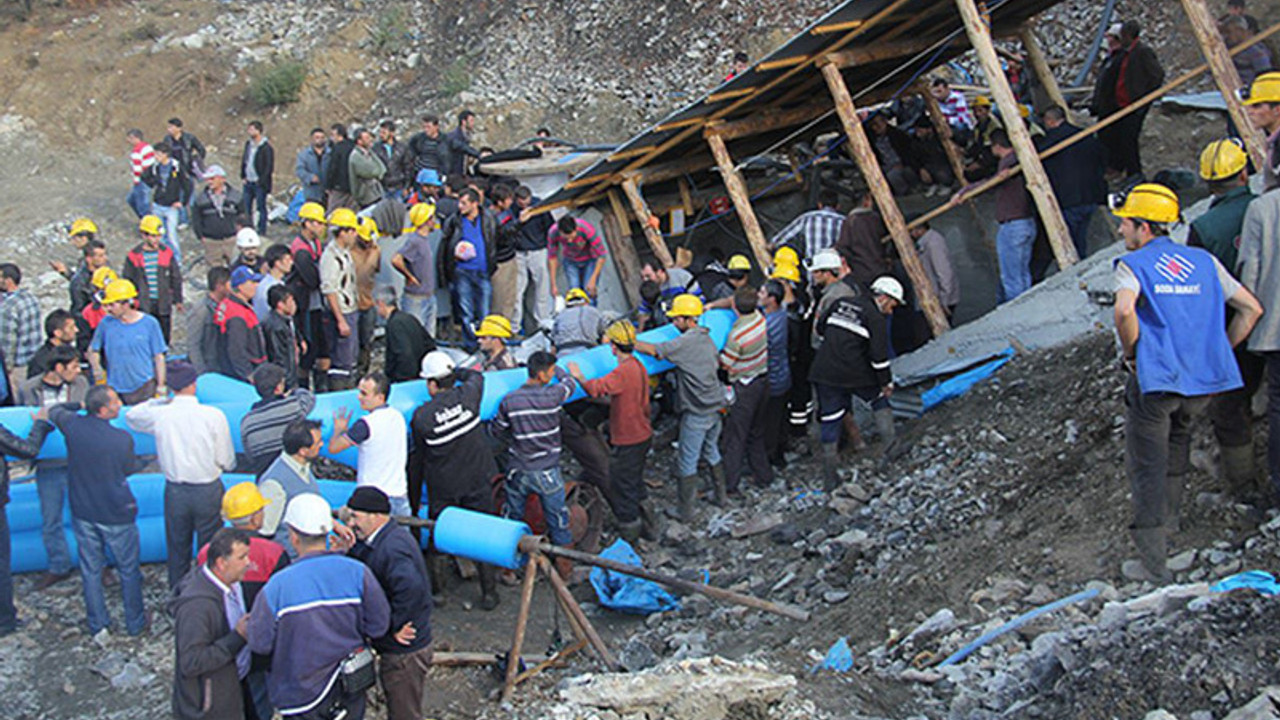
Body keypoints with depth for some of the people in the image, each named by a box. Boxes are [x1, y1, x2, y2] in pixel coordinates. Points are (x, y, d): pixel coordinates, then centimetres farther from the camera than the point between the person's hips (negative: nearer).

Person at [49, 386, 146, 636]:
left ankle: (98, 625, 26)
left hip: (83, 513, 3)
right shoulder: (122, 439, -24)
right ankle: (135, 624, 27)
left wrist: (80, 406, 16)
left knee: (90, 571, 16)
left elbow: (55, 411, 10)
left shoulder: (72, 425, -15)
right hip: (116, 516, -3)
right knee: (128, 570, 14)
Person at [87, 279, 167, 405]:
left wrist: (160, 385, 0)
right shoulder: (106, 323, 2)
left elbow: (159, 357, 1)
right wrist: (96, 367, -3)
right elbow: (93, 349, 16)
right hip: (115, 390, 2)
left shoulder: (149, 323, -3)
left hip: (145, 388, -2)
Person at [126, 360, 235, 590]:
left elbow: (131, 416, 15)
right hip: (208, 491, -2)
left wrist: (161, 401, 12)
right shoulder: (213, 415, -16)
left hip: (175, 491, 3)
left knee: (177, 549, 17)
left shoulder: (159, 415, -10)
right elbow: (228, 462, -9)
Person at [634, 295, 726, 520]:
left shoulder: (685, 342, -19)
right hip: (715, 407, 8)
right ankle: (721, 495, 37)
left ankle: (686, 511, 7)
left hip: (697, 413, -8)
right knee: (711, 451, 25)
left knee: (687, 461, 2)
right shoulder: (707, 338, 8)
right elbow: (719, 363, 21)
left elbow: (653, 350, -25)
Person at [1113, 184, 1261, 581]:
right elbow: (1251, 308, 12)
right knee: (1176, 437, 31)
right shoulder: (1204, 262, 12)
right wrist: (1217, 352, 15)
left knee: (1146, 467, 1)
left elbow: (1125, 310, -25)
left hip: (1153, 381, -6)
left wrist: (1132, 354, -9)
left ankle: (1153, 561, -1)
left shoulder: (1133, 264, -5)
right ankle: (1169, 517, 42)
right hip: (1203, 381, 6)